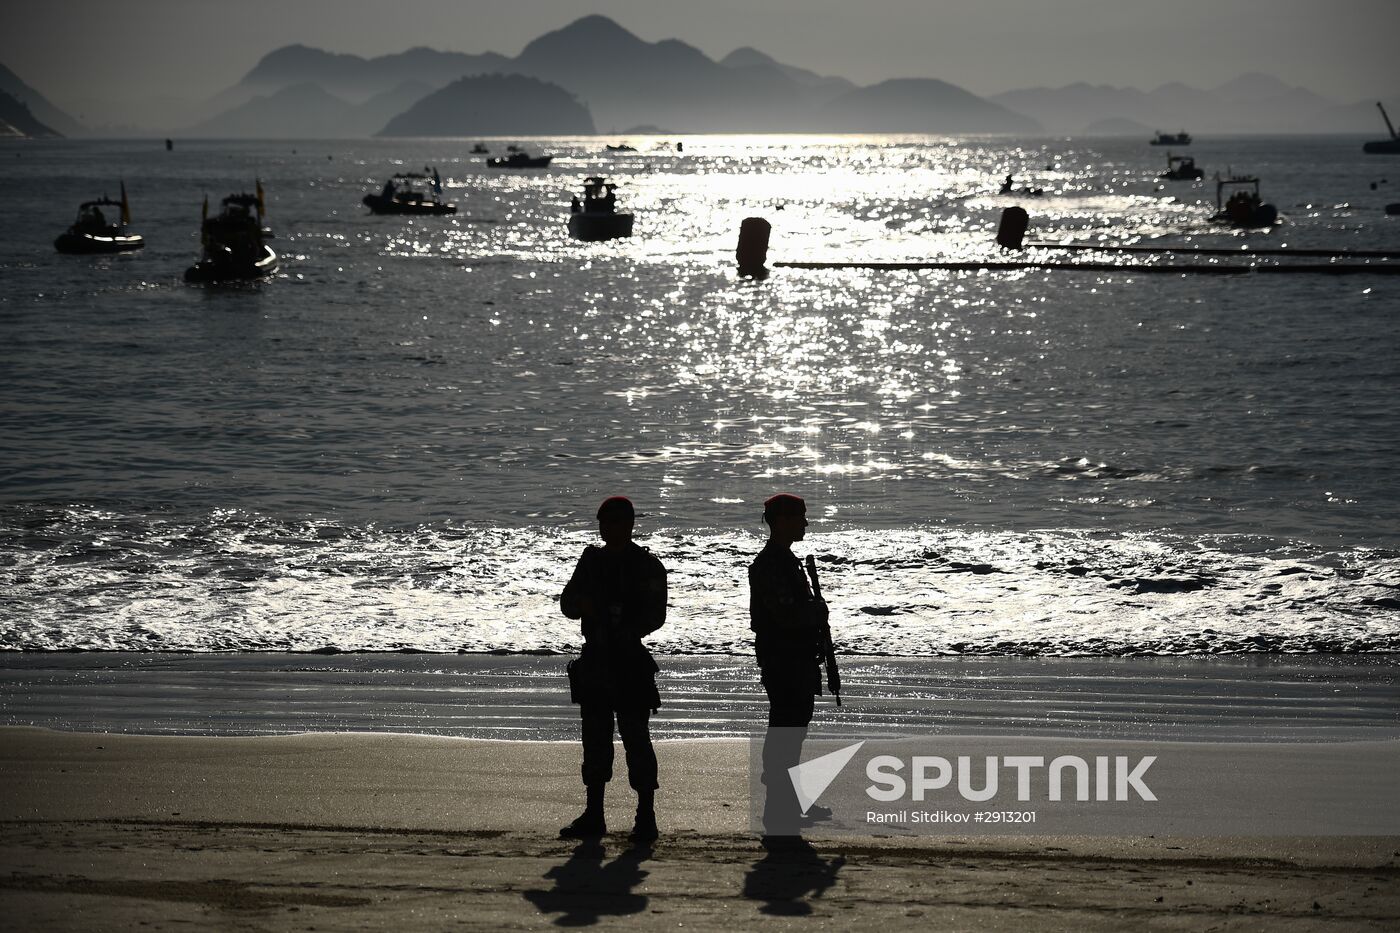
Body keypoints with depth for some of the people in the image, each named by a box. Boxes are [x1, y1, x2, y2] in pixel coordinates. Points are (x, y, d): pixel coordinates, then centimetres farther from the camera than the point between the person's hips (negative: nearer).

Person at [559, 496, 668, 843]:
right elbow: (568, 602, 11)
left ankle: (646, 817, -2)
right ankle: (593, 816, 17)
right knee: (595, 740, 10)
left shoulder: (647, 566, -3)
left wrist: (627, 631, -27)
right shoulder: (592, 560, 12)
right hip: (595, 660, 6)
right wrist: (582, 604, -12)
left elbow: (655, 615, -11)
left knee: (636, 740, -6)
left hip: (630, 662, -5)